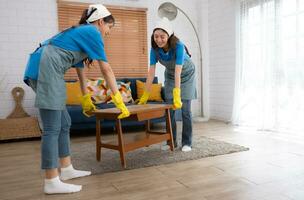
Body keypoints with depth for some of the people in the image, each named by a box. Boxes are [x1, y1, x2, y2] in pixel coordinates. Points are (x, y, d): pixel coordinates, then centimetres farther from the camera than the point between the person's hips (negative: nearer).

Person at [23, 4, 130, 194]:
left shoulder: (80, 33, 29)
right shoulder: (92, 32, 1)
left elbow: (80, 70, 33)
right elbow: (107, 70, -4)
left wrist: (86, 100, 38)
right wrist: (119, 101, -2)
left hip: (40, 68, 10)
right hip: (46, 68, -10)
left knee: (64, 123, 12)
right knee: (52, 128, -9)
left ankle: (66, 170, 20)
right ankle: (52, 182, -3)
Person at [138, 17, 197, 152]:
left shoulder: (178, 46, -35)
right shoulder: (155, 48, -23)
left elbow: (178, 73, -43)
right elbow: (151, 72, -24)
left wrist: (177, 96, -50)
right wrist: (145, 95, -27)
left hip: (186, 75, -4)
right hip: (170, 76, 4)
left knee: (185, 109, -6)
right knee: (169, 109, 1)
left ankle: (187, 142, 6)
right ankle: (171, 141, 12)